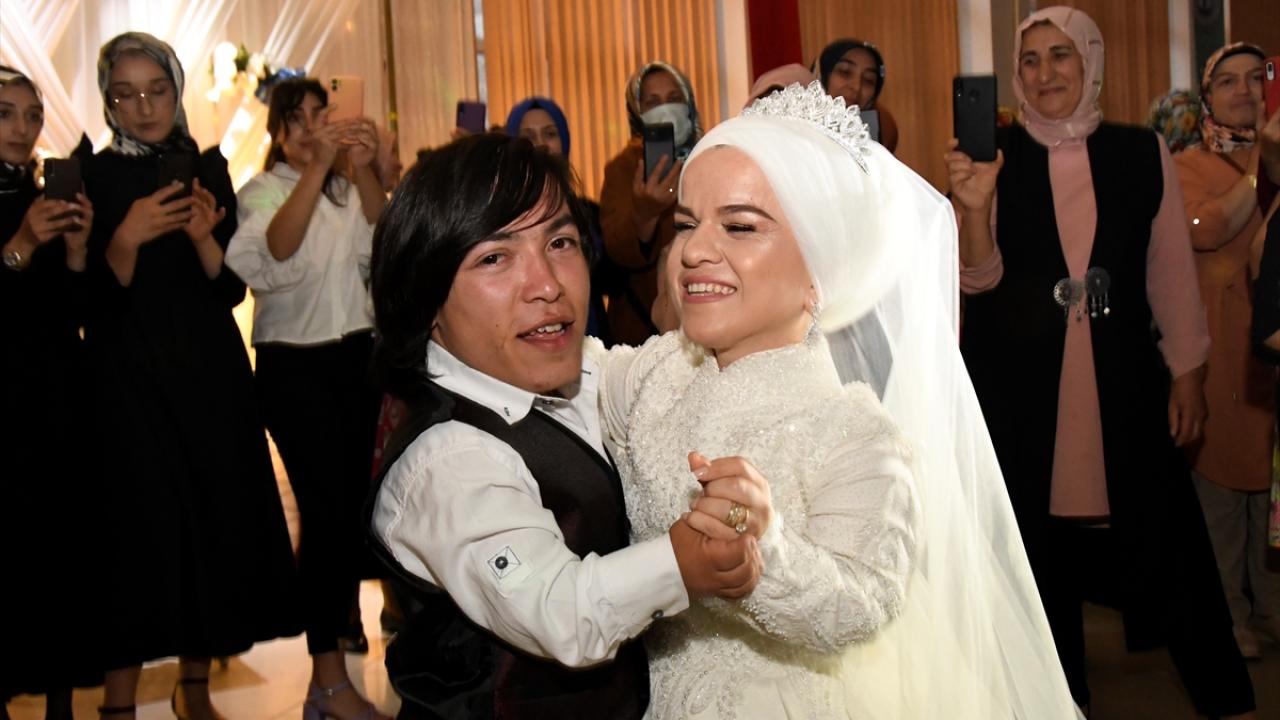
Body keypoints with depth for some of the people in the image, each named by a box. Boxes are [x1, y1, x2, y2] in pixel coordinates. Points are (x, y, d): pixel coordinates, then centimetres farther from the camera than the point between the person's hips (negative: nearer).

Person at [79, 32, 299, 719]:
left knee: (217, 519, 5)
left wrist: (203, 236, -15)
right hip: (128, 379, -3)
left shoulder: (207, 168, 7)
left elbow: (231, 289, 3)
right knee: (140, 528, -7)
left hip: (211, 375, 3)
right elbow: (92, 301, -7)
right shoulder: (90, 177, -1)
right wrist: (127, 238, -24)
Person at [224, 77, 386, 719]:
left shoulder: (349, 189, 10)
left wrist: (364, 171, -24)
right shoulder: (263, 191, -1)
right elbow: (276, 248, -24)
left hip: (356, 355, 4)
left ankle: (343, 611, 35)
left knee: (355, 495, 10)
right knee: (324, 508, -11)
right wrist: (317, 167, -34)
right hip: (295, 365, -4)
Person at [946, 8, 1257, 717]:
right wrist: (974, 207, -26)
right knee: (1041, 538, 8)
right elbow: (978, 279, -8)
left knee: (1163, 532, 2)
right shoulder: (997, 159, -2)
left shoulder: (1142, 154, 1)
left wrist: (1188, 371, 5)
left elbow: (1171, 271, 6)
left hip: (1124, 376, 0)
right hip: (1022, 381, 0)